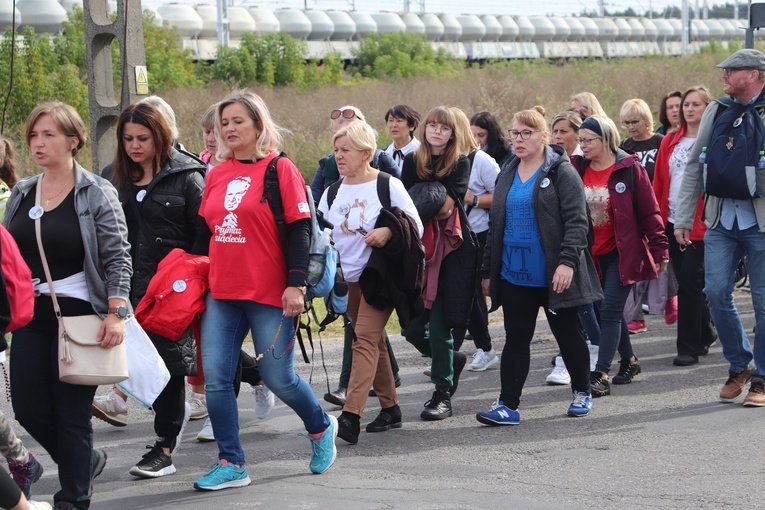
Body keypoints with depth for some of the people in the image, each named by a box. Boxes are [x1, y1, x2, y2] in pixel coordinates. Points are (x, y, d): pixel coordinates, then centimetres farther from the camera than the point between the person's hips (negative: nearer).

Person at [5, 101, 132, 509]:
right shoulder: (21, 194, 11)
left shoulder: (96, 194, -4)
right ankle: (87, 461, 30)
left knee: (72, 414, -2)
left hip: (78, 315, -5)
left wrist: (116, 314, -17)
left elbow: (117, 258, -8)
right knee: (28, 409, 5)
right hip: (32, 318, 6)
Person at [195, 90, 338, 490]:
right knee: (215, 378, -2)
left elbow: (298, 229, -9)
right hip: (221, 292, 5)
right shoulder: (216, 175, 10)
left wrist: (296, 283, -15)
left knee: (277, 377, 2)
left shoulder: (280, 169, -5)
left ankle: (321, 428, 31)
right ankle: (231, 464, 6)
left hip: (269, 293, -5)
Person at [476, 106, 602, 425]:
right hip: (514, 275, 5)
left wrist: (567, 261, -24)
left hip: (552, 276, -5)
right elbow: (495, 226, 18)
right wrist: (488, 270, 16)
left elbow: (577, 221, -13)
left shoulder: (561, 172, -7)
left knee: (567, 334, 9)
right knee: (516, 338, 2)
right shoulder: (507, 176, 13)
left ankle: (582, 393, 26)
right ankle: (507, 405, 1)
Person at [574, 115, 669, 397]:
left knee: (610, 311, -11)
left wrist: (660, 249, -7)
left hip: (622, 252, -5)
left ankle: (601, 374, -13)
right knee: (610, 310, 16)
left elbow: (649, 212, -6)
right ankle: (629, 361, 33)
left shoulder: (629, 169, -9)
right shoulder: (578, 170, 4)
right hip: (591, 255, 5)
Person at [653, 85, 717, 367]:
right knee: (686, 283, 13)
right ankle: (706, 333, 31)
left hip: (700, 224, -6)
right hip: (673, 223, 6)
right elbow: (659, 183, 12)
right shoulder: (670, 141, 11)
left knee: (689, 283, -9)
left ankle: (690, 347, -2)